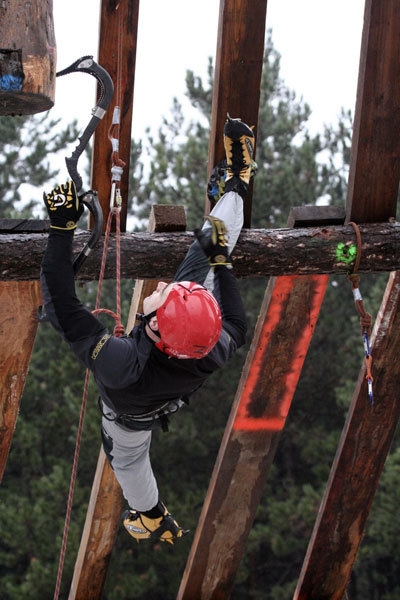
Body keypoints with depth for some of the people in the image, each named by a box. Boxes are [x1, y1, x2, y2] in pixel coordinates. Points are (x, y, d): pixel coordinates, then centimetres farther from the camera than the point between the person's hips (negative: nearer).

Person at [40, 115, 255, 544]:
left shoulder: (119, 363, -55)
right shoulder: (212, 354, -43)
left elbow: (61, 307, -44)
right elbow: (236, 328, -16)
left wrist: (61, 229, -42)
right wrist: (221, 264, -6)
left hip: (130, 414, -2)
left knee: (126, 455, 35)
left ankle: (150, 519, 63)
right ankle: (236, 183, 35)